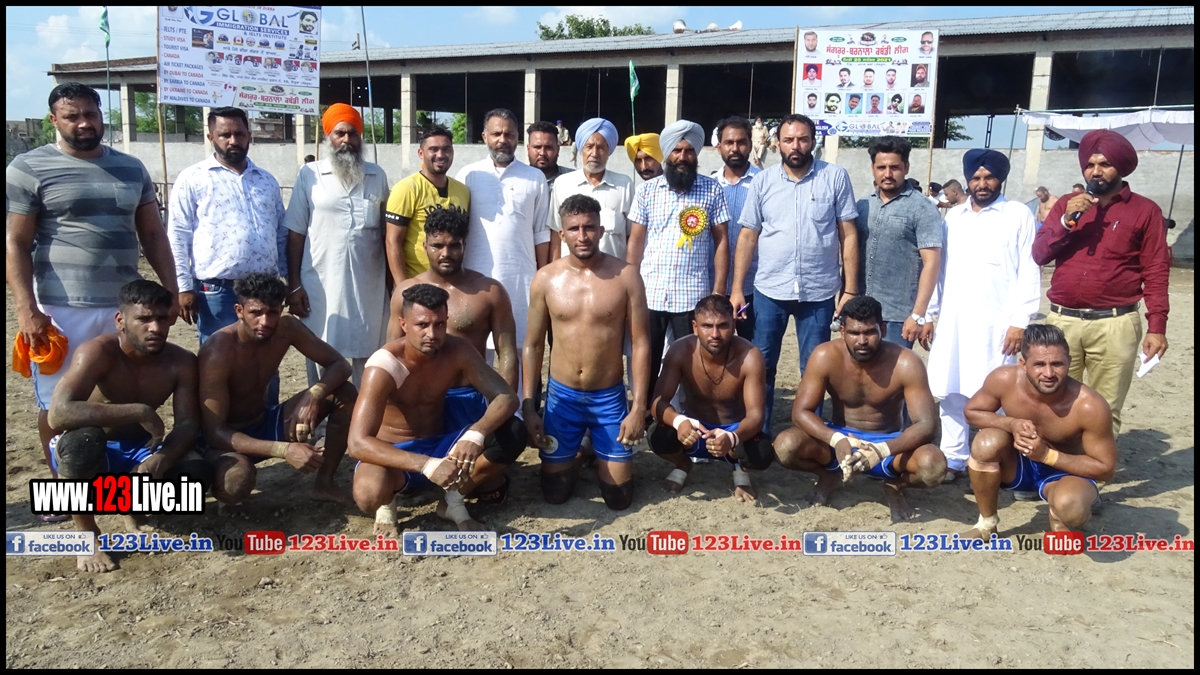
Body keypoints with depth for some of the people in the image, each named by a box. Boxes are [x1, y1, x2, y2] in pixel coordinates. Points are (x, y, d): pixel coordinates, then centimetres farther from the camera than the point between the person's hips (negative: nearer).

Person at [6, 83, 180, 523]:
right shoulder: (29, 168, -1)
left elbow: (153, 236, 14)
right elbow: (16, 244, -4)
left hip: (126, 305, 3)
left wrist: (170, 290, 6)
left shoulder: (131, 168, 12)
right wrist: (26, 309, -12)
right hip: (61, 308, -3)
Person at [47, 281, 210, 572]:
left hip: (137, 452, 4)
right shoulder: (98, 352, -25)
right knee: (82, 438, -39)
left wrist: (160, 460, -36)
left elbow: (188, 424, -15)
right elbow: (58, 413, -38)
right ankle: (85, 534, -13)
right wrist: (139, 412, -38)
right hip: (87, 452, -3)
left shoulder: (181, 361, -12)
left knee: (195, 474, -24)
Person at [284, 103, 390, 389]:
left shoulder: (377, 175, 8)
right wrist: (294, 284, -4)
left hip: (369, 286, 2)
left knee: (368, 357, 9)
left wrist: (393, 281, 8)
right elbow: (295, 234, 1)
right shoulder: (309, 175, 0)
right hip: (321, 286, -2)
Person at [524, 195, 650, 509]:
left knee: (619, 497, 5)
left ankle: (600, 460, 37)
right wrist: (528, 407, -3)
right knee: (554, 493, 9)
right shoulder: (546, 278, -6)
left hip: (610, 397, -1)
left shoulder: (626, 275, -10)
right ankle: (573, 460, 41)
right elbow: (533, 345, 1)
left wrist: (639, 408, -12)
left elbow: (641, 343, -8)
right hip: (561, 395, 1)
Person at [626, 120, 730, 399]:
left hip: (693, 296, -1)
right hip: (649, 295, 1)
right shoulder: (647, 190, 5)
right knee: (646, 364, 10)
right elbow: (635, 242, 6)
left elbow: (721, 241, 2)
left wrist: (719, 291, -5)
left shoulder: (712, 190, 2)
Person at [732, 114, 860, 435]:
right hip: (769, 290, 1)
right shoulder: (762, 181, 3)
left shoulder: (835, 177, -1)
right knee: (761, 365, 8)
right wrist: (737, 288, 0)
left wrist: (850, 290, -4)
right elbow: (747, 236, 4)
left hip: (819, 291, -1)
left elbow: (848, 235, 0)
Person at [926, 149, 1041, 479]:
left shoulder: (1018, 215, 1)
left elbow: (1028, 273, -4)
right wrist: (929, 314, 9)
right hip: (952, 320, 4)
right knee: (950, 392, 7)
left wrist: (1020, 321, -10)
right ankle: (953, 458, 17)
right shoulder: (953, 216, 14)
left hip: (997, 322, -4)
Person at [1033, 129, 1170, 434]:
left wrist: (1157, 326, -8)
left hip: (1114, 324, -2)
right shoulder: (1067, 204, 12)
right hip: (1062, 320, 2)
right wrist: (1066, 220, -10)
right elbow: (1039, 254, 4)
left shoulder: (1145, 210, 3)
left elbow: (1156, 272, 0)